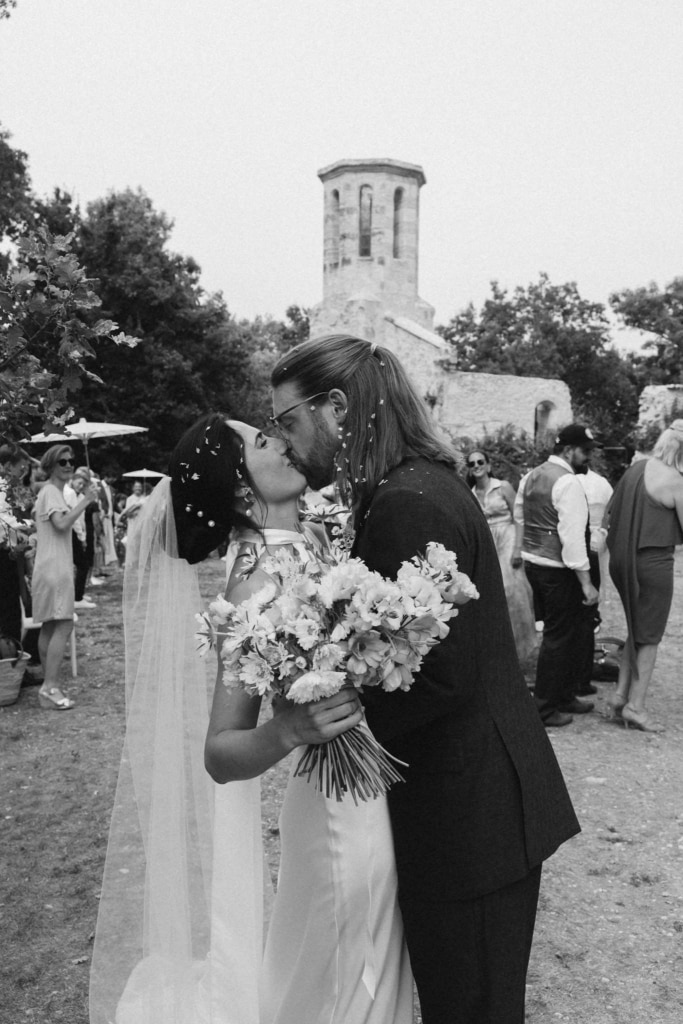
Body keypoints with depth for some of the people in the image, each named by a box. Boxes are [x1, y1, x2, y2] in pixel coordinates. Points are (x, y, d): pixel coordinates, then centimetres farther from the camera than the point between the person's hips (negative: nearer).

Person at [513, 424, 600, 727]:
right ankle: (545, 708, 13)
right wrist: (586, 583, -19)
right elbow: (572, 536, -22)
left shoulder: (530, 477, 10)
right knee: (559, 636, 3)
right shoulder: (568, 483, -17)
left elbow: (519, 518, 15)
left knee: (556, 631, 20)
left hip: (532, 563, 9)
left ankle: (564, 697, 32)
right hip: (558, 569, -9)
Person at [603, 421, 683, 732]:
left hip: (621, 560, 7)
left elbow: (609, 514, 15)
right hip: (653, 563, -7)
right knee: (649, 636, 7)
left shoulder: (636, 467, 7)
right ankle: (635, 706, 14)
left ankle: (621, 694, 22)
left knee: (637, 630, 21)